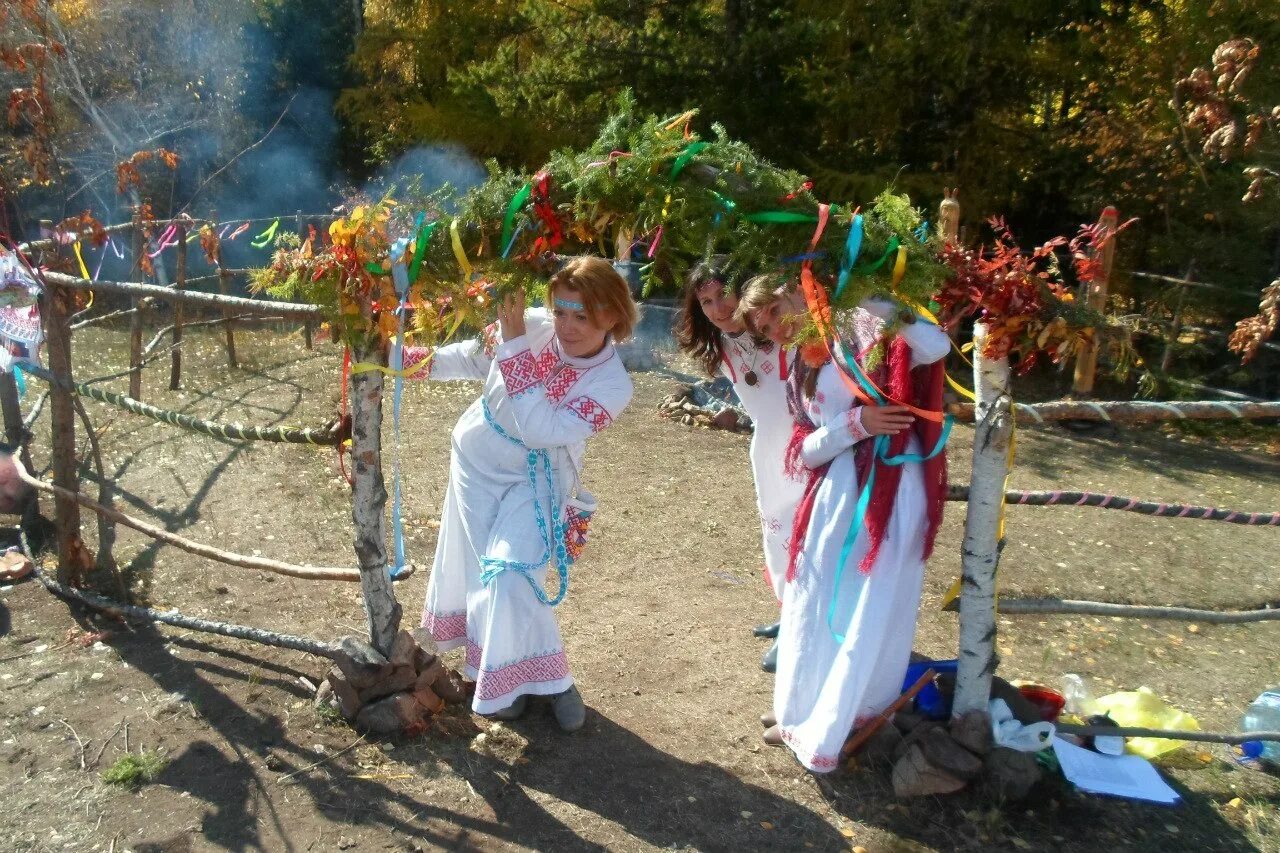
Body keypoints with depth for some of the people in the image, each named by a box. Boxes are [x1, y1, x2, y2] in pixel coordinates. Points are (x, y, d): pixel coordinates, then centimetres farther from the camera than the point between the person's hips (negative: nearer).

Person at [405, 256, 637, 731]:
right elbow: (470, 359, 1)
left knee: (511, 576, -15)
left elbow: (540, 430, -36)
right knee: (481, 567, 10)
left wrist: (514, 343, -38)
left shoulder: (613, 386, -25)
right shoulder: (532, 328, -19)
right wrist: (407, 359, -6)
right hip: (477, 460, 4)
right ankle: (509, 675, 29)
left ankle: (544, 678, 8)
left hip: (535, 480, -3)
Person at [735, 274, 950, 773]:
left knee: (867, 613, 2)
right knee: (814, 602, 18)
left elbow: (936, 345, -22)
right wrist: (854, 422, -13)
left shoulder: (860, 323, -5)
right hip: (835, 492, 8)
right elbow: (805, 452, 3)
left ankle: (824, 735, 17)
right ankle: (805, 712, 38)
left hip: (890, 489, -7)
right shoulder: (799, 372, 15)